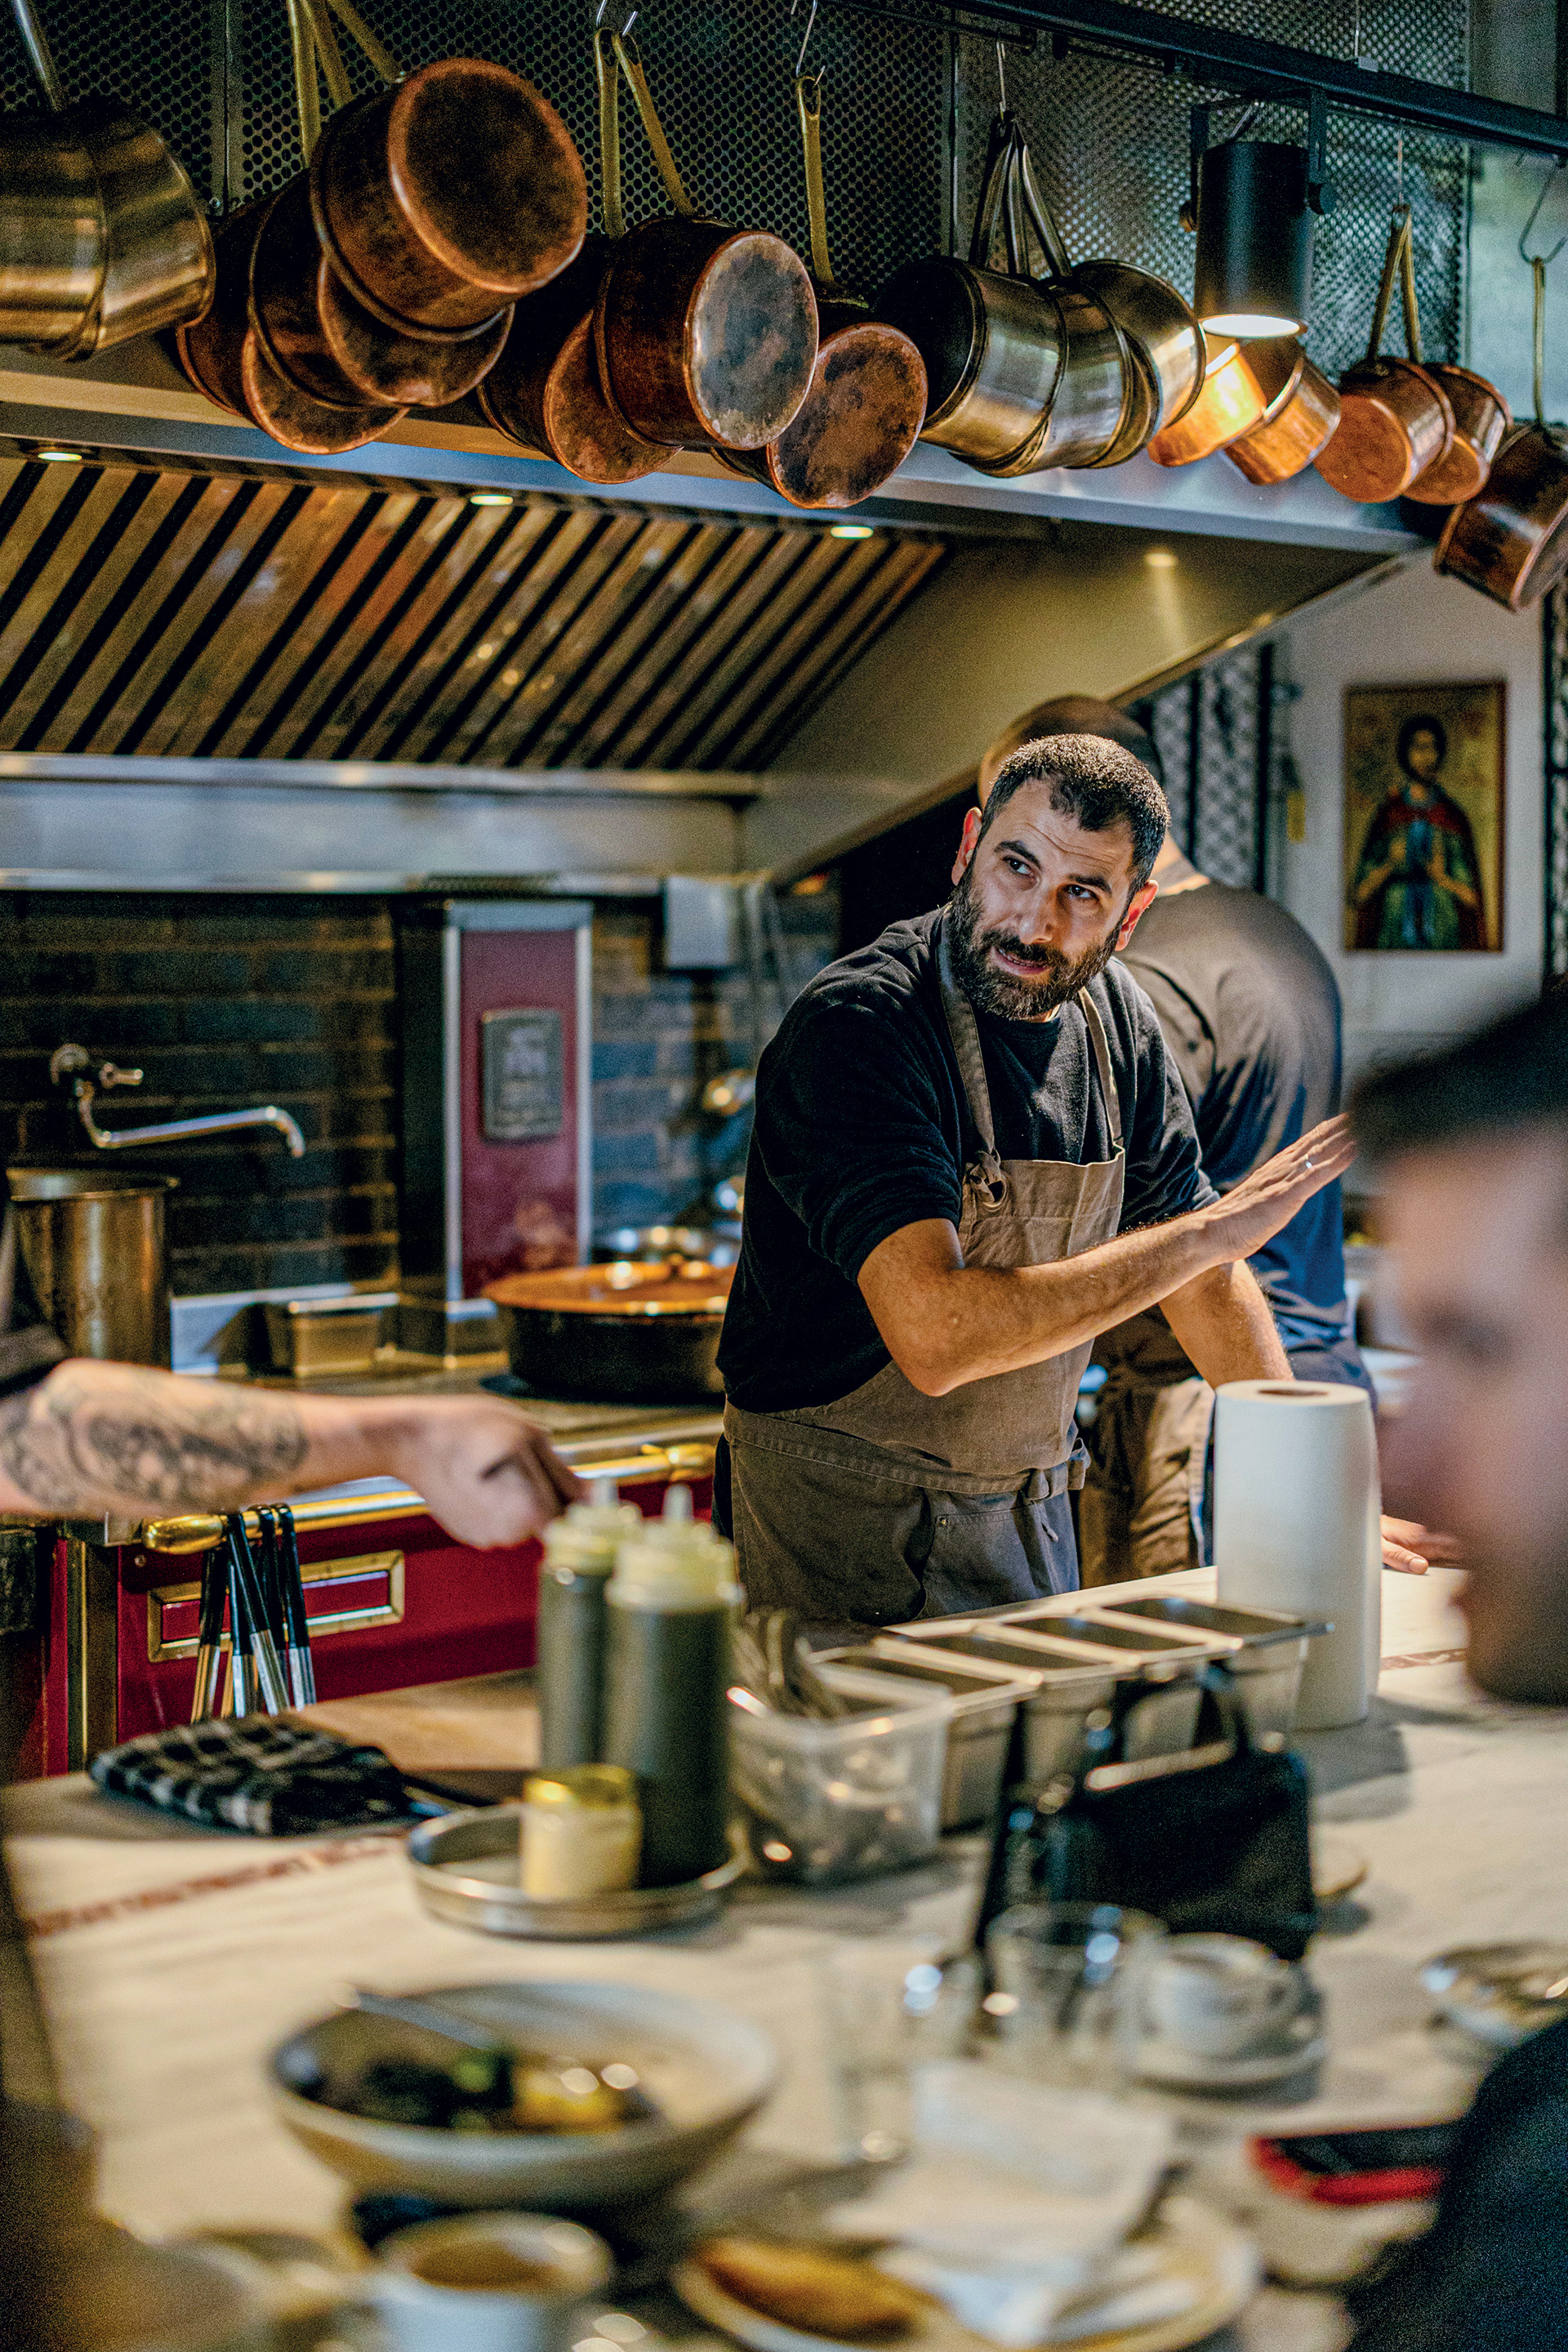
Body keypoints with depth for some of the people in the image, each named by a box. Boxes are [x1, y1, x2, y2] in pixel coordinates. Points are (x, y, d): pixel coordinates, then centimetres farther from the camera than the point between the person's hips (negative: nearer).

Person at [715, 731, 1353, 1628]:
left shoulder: (1114, 1016, -1)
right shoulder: (859, 1025, -25)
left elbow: (1205, 1283, 9)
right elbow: (934, 1335, -37)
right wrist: (1212, 1229, -30)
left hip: (1032, 1509, 7)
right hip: (851, 1520, -6)